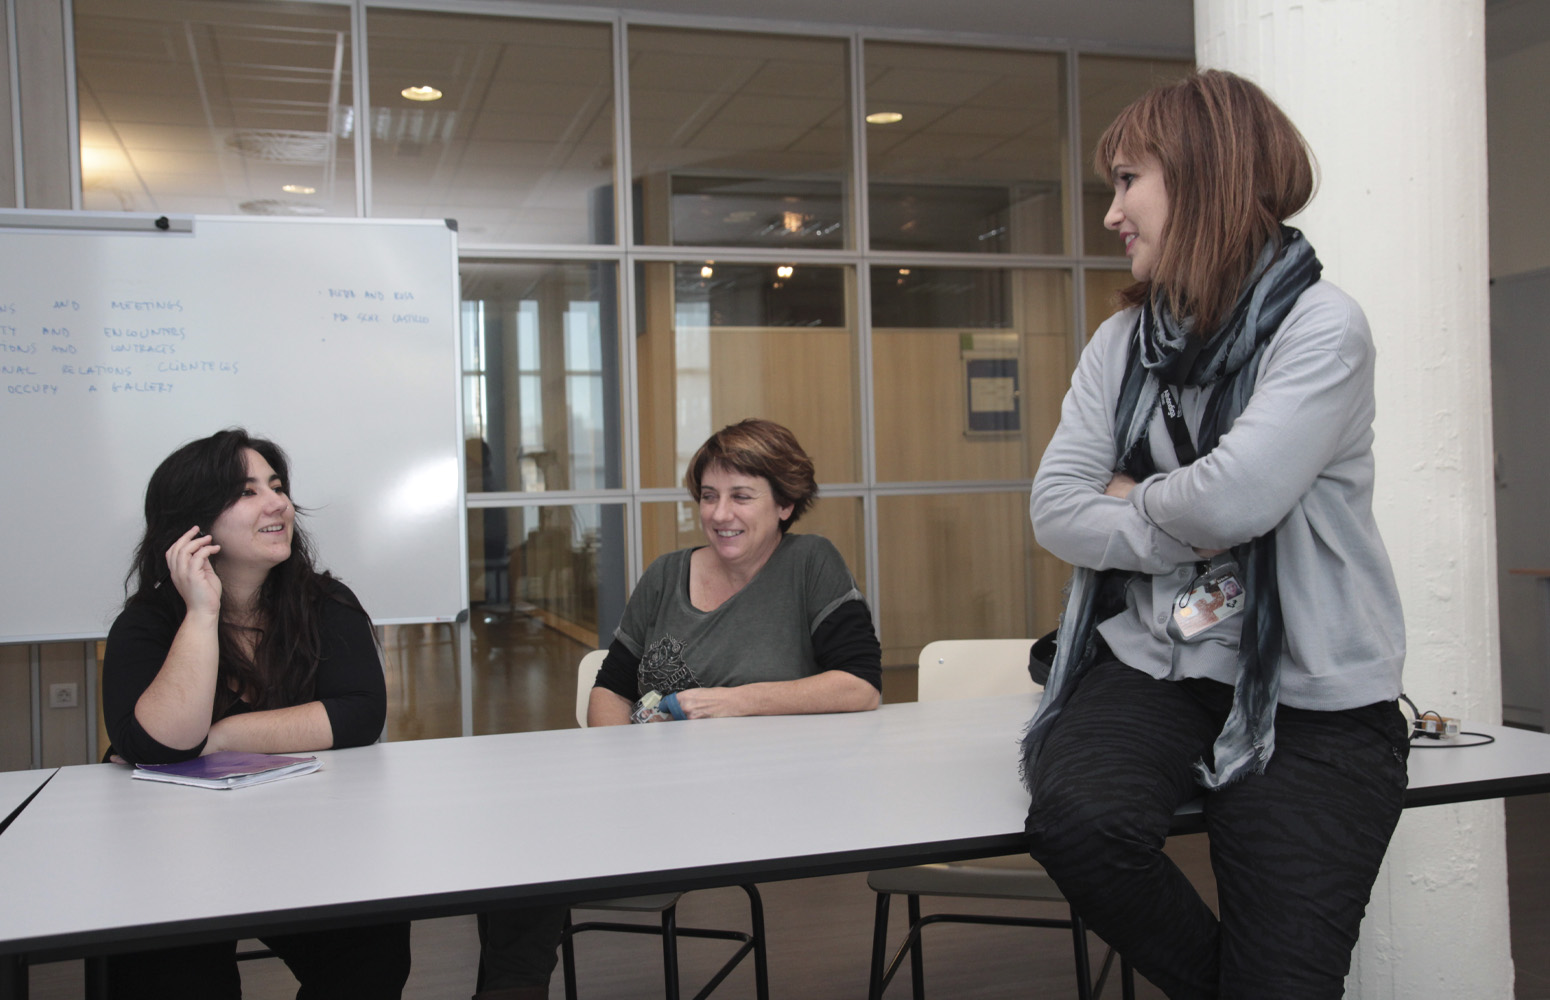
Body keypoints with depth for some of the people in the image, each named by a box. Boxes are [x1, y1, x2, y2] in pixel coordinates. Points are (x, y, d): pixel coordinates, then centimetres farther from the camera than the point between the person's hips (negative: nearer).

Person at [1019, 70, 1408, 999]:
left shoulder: (1320, 324, -8)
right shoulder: (1123, 341, 8)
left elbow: (1234, 499, -22)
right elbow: (1057, 508, 0)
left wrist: (1134, 497, -3)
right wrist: (1185, 529, -11)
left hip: (1305, 698, -3)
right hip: (1148, 669, 4)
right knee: (1077, 816, -26)